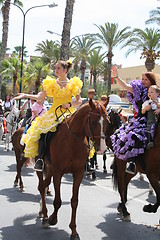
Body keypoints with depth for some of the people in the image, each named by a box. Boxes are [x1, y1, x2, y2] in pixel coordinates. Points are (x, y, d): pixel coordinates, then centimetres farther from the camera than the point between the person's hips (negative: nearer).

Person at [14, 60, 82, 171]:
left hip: (68, 112, -1)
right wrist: (25, 95, 1)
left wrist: (69, 104, -13)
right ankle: (40, 158, -17)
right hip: (54, 112, 1)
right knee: (41, 130, -21)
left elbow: (79, 101, 4)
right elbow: (40, 97, 9)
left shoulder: (73, 84, 6)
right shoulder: (51, 83, 11)